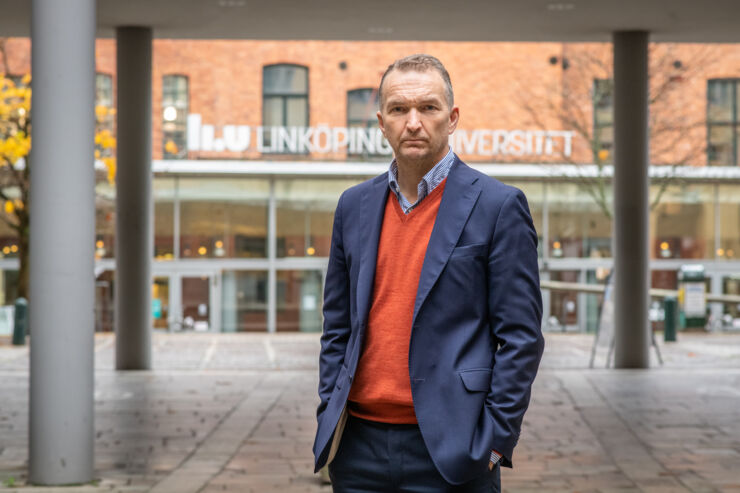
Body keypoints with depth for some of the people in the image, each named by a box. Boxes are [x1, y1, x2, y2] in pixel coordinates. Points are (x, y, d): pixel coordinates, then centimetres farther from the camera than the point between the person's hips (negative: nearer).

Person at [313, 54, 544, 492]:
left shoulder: (498, 206, -4)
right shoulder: (355, 206, 11)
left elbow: (521, 337, -6)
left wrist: (494, 443, -10)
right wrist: (330, 417, 7)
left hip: (449, 451, -4)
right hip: (360, 448, 4)